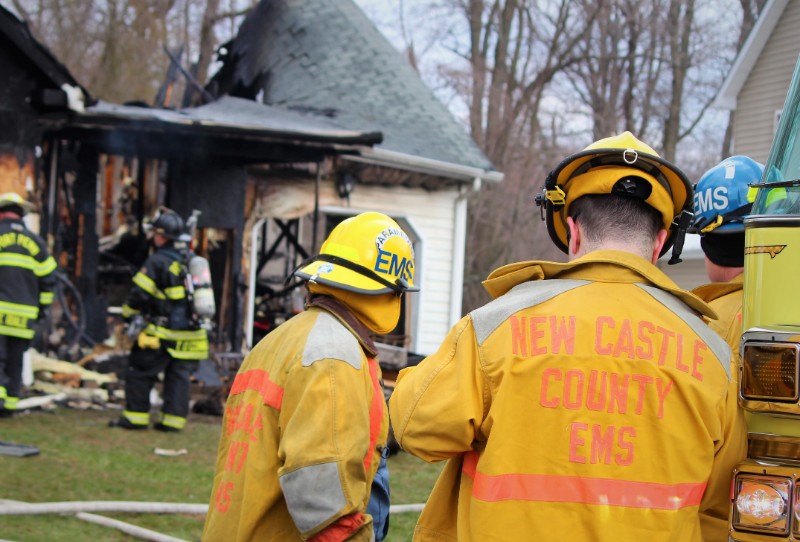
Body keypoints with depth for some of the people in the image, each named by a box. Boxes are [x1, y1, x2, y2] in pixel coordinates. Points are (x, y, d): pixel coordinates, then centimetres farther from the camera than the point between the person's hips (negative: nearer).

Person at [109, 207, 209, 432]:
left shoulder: (158, 261, -11)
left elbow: (139, 293, -9)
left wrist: (130, 314, 8)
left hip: (162, 333, -6)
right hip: (192, 333, 6)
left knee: (140, 373, 5)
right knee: (179, 377, 10)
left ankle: (136, 416, 8)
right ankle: (173, 420, 8)